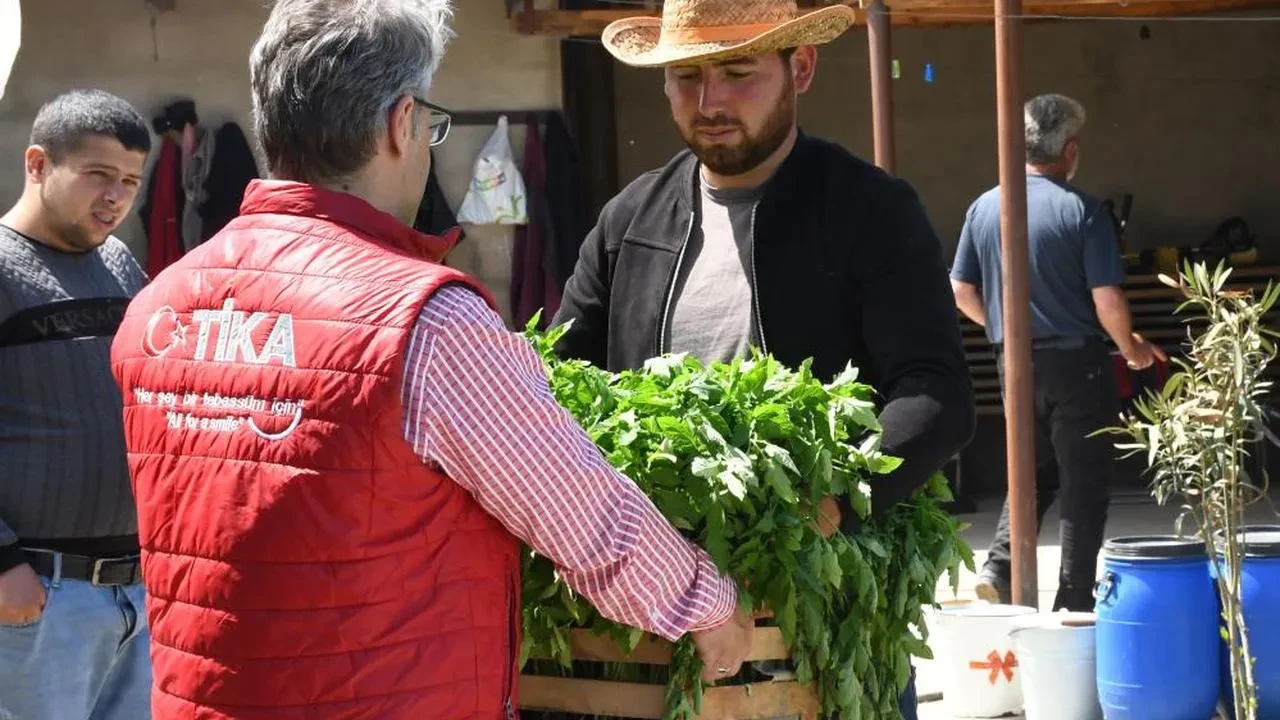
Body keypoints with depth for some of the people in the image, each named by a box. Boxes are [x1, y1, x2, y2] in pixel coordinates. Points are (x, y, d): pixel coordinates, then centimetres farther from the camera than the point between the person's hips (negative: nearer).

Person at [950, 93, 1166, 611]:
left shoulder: (984, 208, 2)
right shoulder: (1083, 211, -13)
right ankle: (1074, 602, 8)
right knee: (1084, 484, 6)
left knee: (1035, 472, 21)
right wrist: (1131, 348, 3)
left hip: (1014, 361, 5)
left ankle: (1001, 566, 3)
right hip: (1076, 361, -5)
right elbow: (1108, 303, -15)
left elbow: (962, 293, 7)